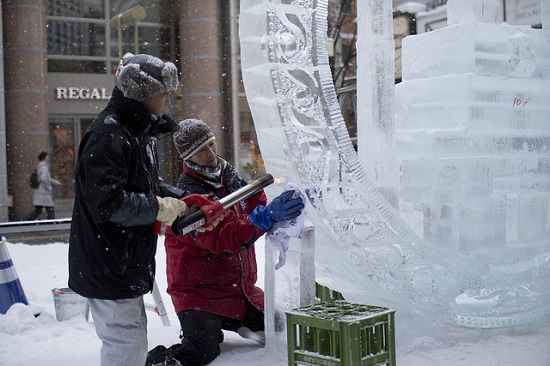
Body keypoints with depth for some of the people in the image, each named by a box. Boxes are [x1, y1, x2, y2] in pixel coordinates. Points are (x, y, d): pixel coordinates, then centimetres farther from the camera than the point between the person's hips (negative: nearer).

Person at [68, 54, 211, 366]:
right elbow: (106, 201, -28)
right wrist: (159, 208, -20)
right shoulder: (108, 136, -20)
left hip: (129, 264, 11)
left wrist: (182, 198, 6)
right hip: (107, 267, -11)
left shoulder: (141, 132, 13)